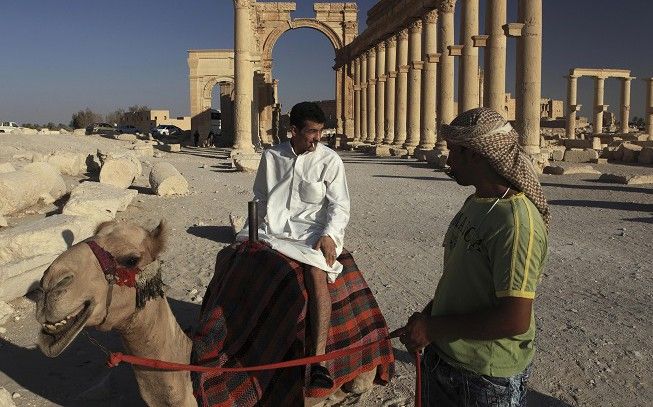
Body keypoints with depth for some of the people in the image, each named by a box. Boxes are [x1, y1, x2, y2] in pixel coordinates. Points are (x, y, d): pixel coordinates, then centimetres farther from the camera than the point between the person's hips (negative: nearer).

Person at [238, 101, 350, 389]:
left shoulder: (329, 160, 1)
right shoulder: (272, 156, 10)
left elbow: (340, 205, -1)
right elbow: (260, 197, 19)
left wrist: (329, 235, -17)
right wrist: (263, 226, 3)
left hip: (312, 228, -4)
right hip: (274, 227, 4)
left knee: (317, 272, -32)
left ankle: (319, 359, -33)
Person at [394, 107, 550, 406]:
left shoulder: (517, 222, -26)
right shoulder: (474, 203, 3)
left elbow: (515, 319, -30)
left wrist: (433, 328, -22)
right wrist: (425, 316, 3)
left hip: (487, 379, -8)